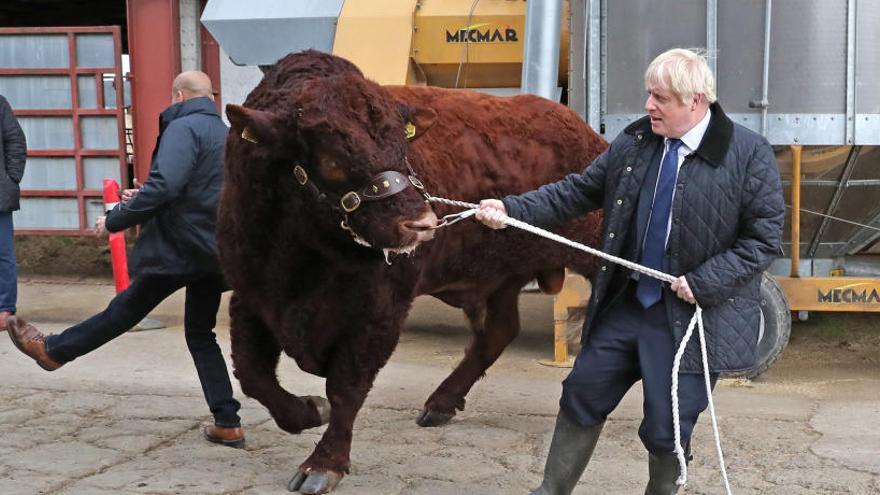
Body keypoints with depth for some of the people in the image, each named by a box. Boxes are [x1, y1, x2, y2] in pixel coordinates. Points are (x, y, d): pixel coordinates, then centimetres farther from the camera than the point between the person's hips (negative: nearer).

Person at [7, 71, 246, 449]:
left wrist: (115, 220, -13)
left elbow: (163, 187, -25)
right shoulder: (223, 133, 16)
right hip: (215, 250, 8)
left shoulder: (183, 128, -12)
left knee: (127, 308, 8)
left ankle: (53, 350, 28)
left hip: (180, 248, -7)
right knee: (200, 333, 14)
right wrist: (142, 199, 26)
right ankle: (227, 423, 10)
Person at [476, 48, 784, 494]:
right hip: (626, 301, 5)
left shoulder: (749, 155, -12)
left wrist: (703, 283, -18)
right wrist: (511, 209, -5)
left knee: (667, 430, 0)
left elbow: (765, 238, -11)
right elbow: (578, 191, 6)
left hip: (691, 316, -5)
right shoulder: (634, 142, 2)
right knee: (582, 392, 13)